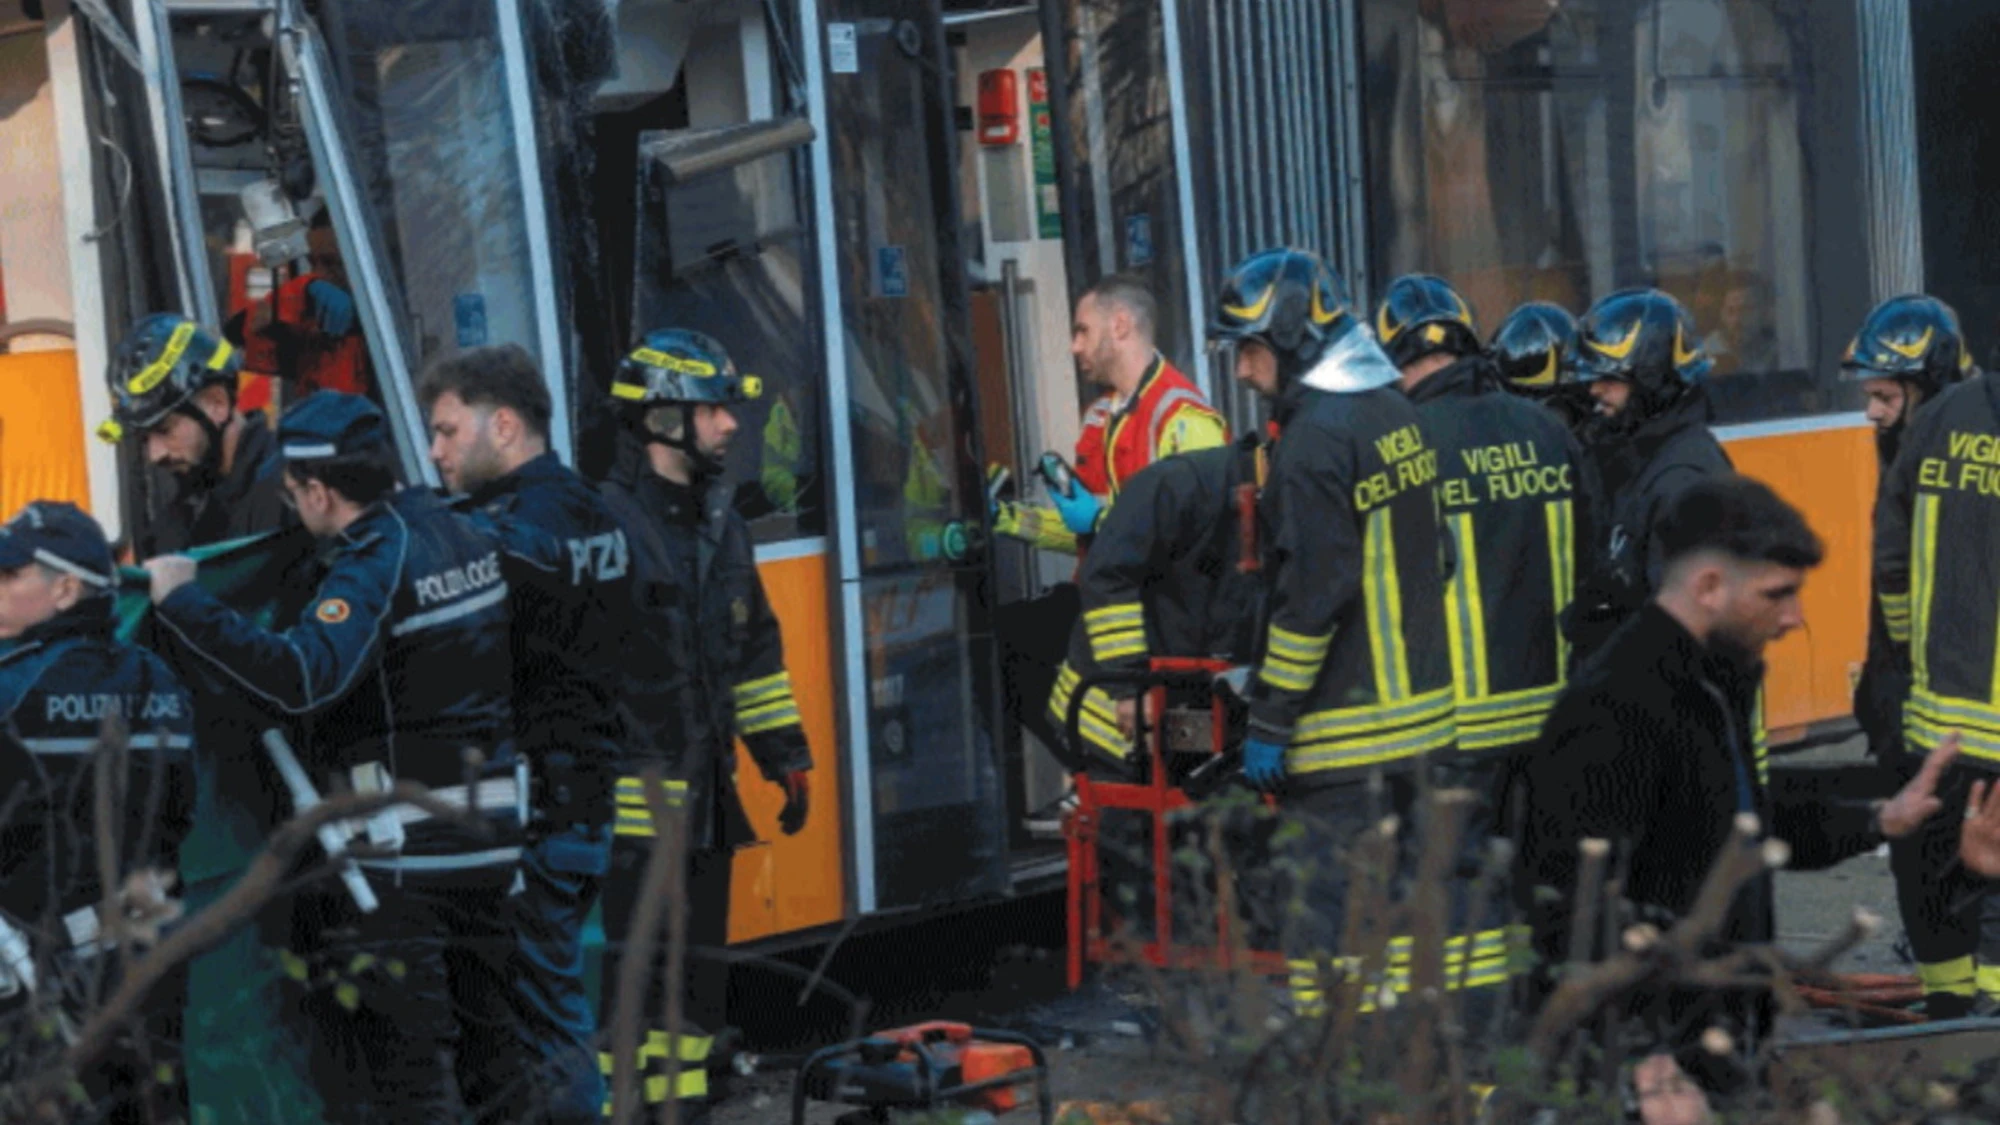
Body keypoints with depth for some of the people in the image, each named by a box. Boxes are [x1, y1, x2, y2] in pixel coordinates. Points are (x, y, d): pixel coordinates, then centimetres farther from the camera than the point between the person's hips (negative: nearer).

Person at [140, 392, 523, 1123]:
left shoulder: (375, 565, -18)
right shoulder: (459, 533, 8)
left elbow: (300, 676, -33)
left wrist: (183, 603, -26)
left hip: (402, 853, -8)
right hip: (491, 834, 8)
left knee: (399, 1056, -2)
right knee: (486, 1045, 17)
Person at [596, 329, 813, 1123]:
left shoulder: (720, 525, 15)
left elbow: (756, 650, 22)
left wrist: (786, 757, 19)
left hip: (705, 795, 8)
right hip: (628, 802, -8)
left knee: (699, 971, 14)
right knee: (628, 976, -9)